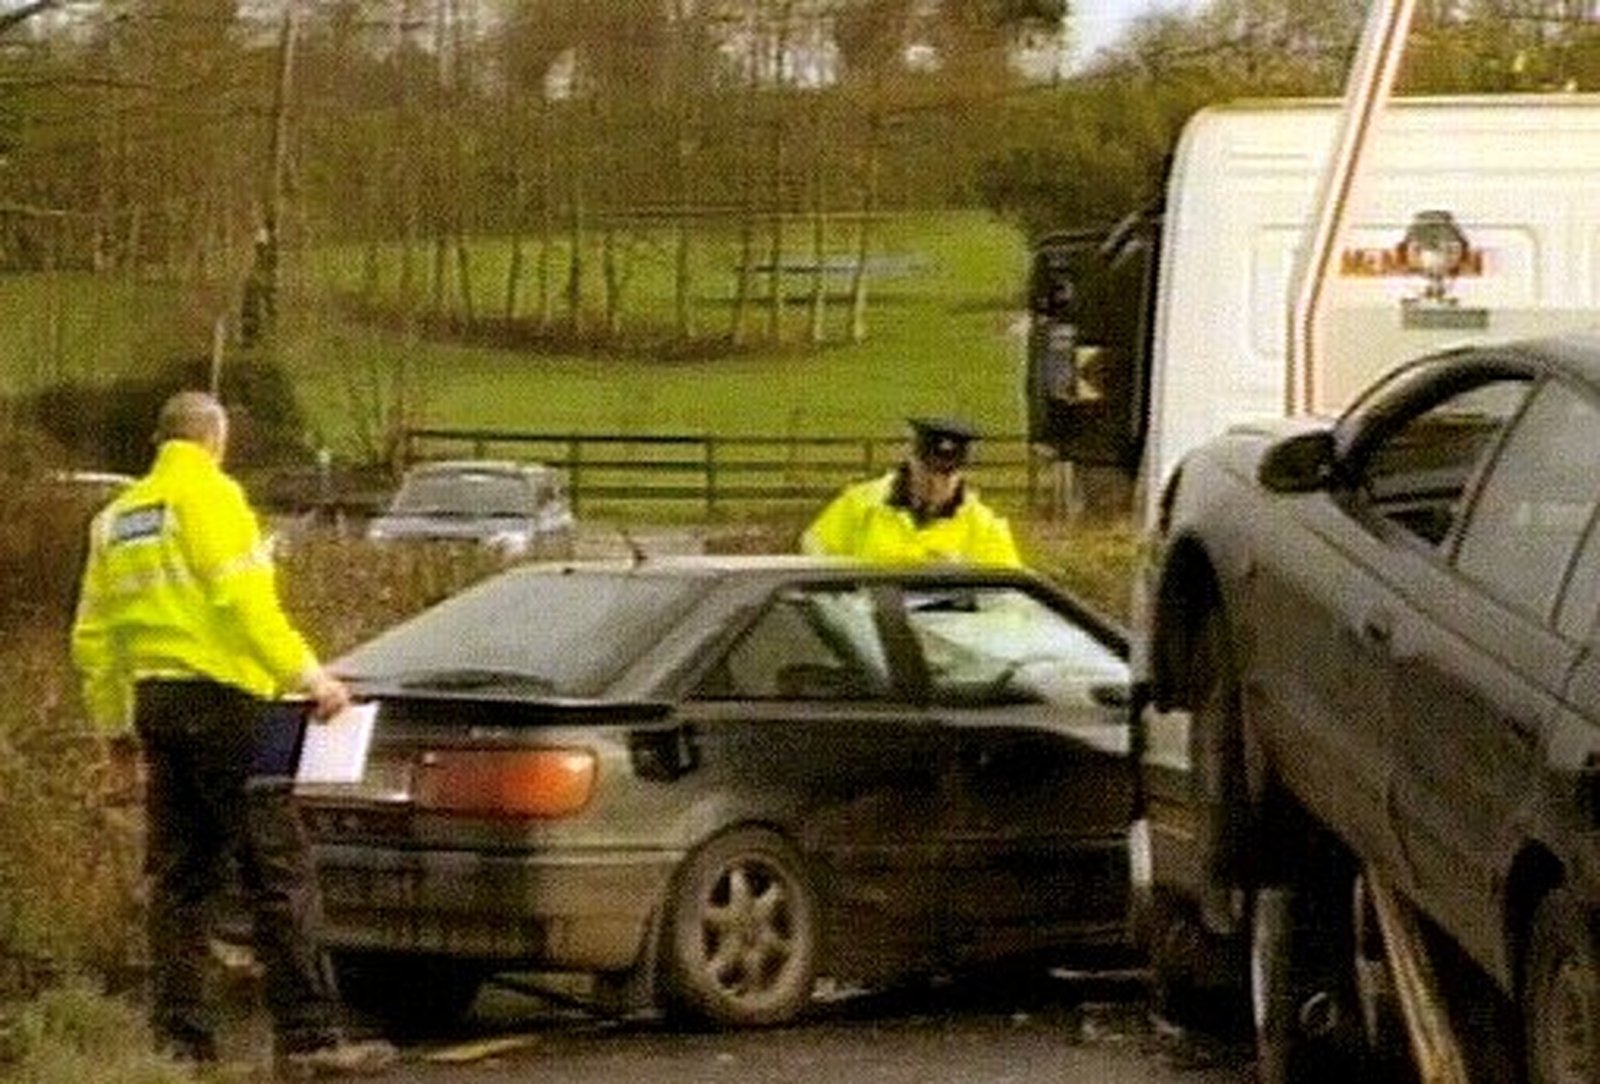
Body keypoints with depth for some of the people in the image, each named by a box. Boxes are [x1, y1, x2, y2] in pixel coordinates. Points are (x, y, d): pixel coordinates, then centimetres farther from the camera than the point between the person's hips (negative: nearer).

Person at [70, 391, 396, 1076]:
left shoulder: (117, 519, 18)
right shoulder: (208, 496, -5)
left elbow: (92, 639, 20)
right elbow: (242, 597, -17)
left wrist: (113, 720, 28)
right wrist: (305, 673, -18)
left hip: (154, 701, 8)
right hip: (220, 694, -8)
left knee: (179, 878, 11)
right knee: (279, 871, -7)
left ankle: (179, 1038, 8)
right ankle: (309, 1035, -11)